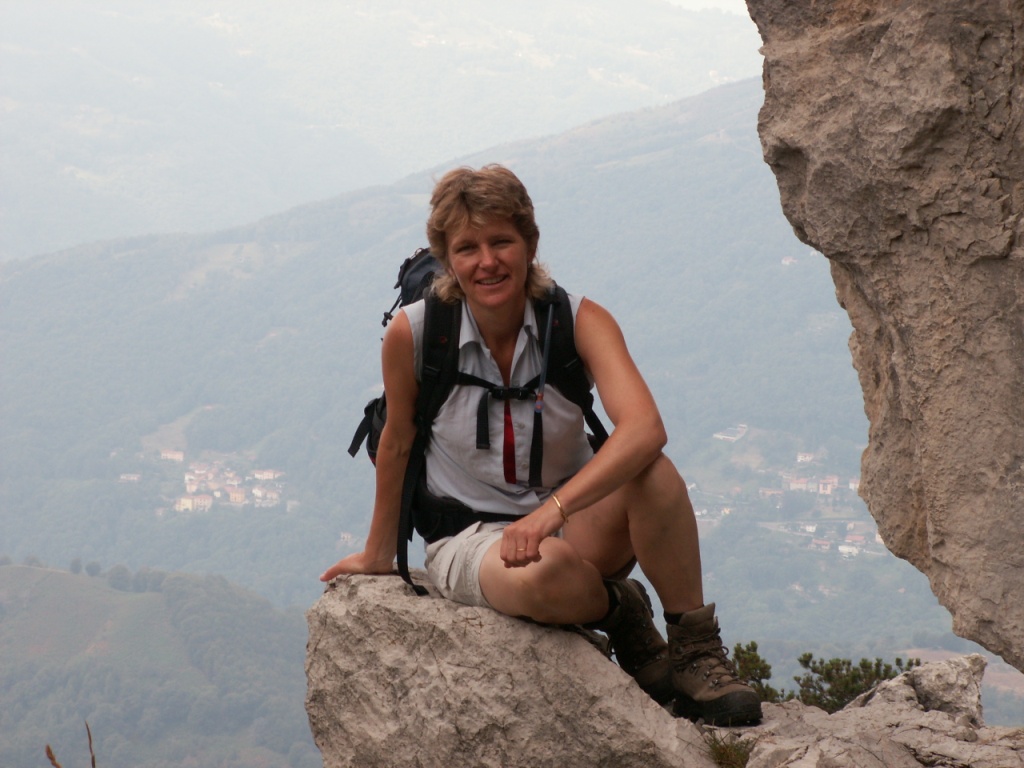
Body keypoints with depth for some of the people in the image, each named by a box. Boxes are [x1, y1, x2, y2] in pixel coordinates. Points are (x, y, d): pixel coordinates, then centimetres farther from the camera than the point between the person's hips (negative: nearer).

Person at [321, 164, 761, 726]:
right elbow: (397, 443, 3)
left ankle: (696, 651, -17)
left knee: (652, 472, -33)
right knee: (543, 575, -39)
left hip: (577, 524, 1)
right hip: (470, 536, -1)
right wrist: (378, 555, 16)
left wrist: (555, 508, -44)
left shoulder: (579, 321, -14)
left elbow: (645, 428, -31)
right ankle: (621, 615, -3)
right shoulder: (414, 333, -14)